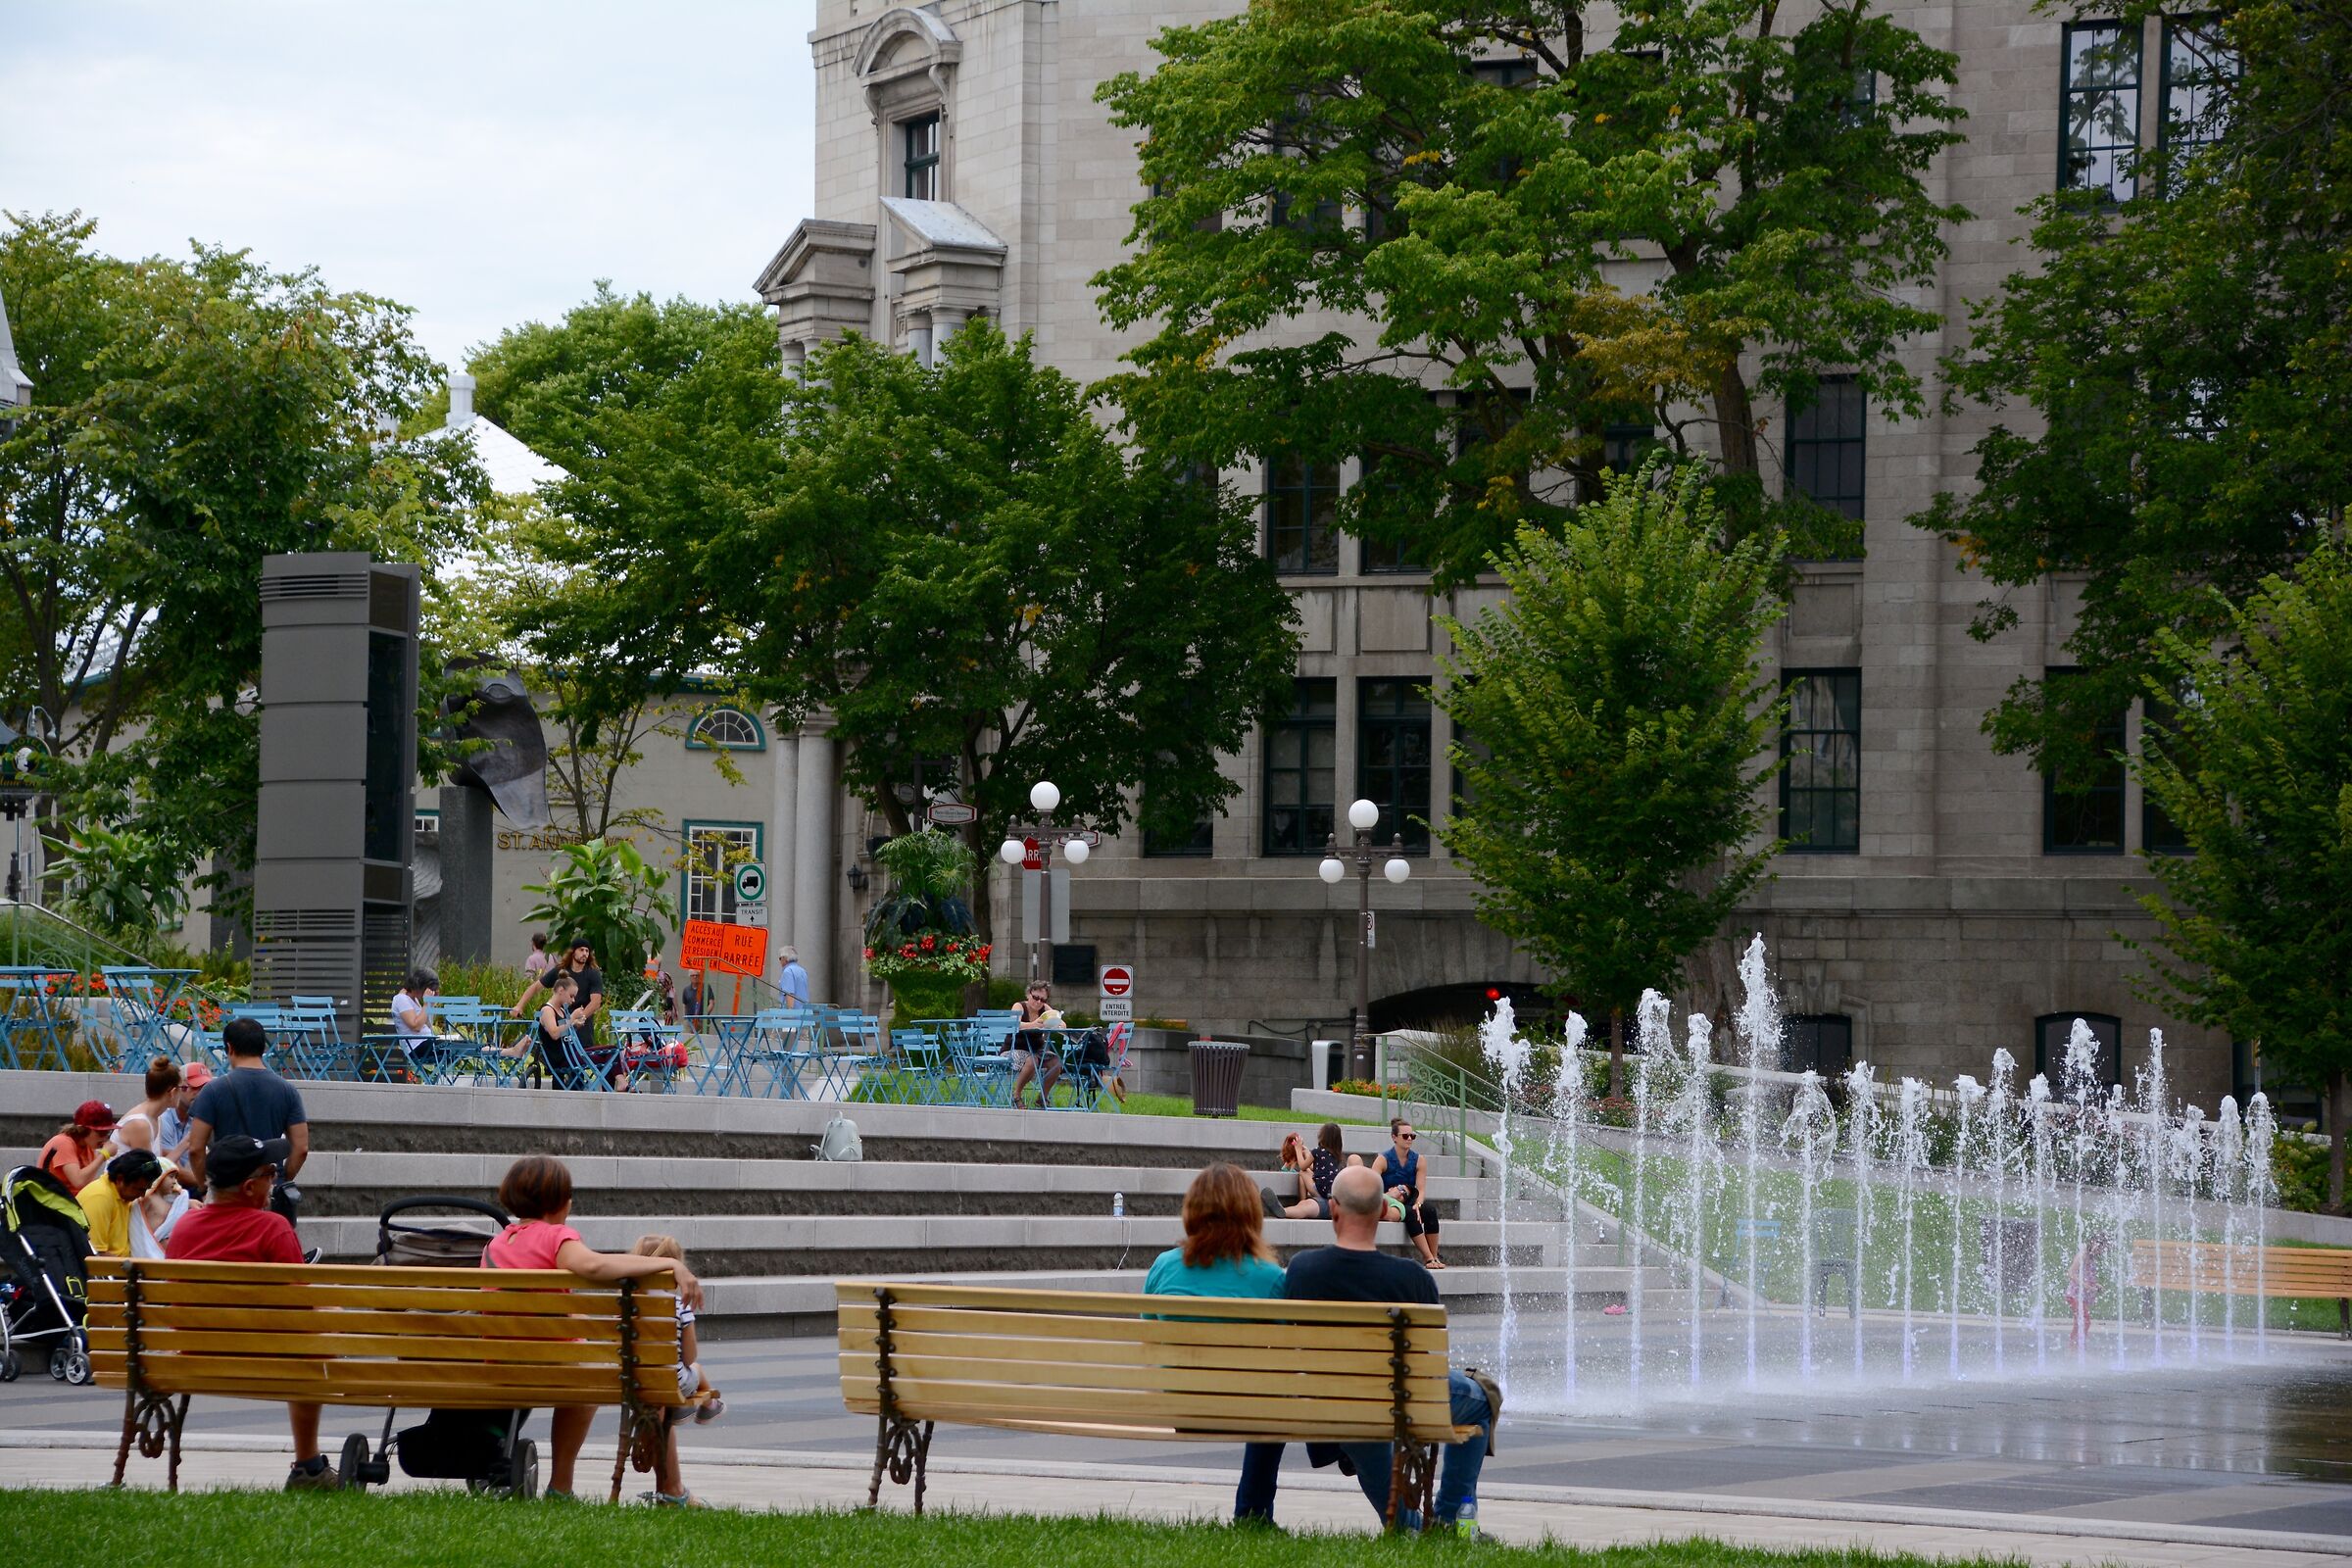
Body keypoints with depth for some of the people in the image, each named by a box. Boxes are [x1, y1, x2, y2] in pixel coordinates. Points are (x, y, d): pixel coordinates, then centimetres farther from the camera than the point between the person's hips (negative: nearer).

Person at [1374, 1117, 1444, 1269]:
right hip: (1389, 1204, -4)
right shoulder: (1384, 1160, -8)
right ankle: (1428, 1258, -38)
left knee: (1430, 1209, -28)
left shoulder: (1418, 1160, 2)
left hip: (1410, 1202, 4)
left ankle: (1434, 1256, -27)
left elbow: (1421, 1190, -5)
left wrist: (1418, 1204, -27)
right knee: (1409, 1213, -35)